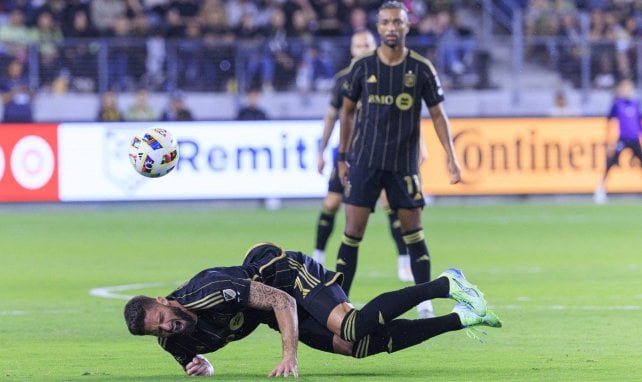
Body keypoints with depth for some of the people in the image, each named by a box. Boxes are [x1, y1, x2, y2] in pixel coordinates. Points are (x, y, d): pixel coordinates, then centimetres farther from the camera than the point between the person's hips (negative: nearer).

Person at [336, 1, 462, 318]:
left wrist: (450, 156, -5)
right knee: (353, 232, -5)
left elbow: (437, 114, 4)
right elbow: (347, 110, 10)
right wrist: (342, 157, 10)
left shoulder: (421, 69, -2)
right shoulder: (363, 67, 0)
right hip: (364, 160, 0)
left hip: (404, 164, 0)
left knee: (413, 233, 2)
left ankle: (425, 305, 10)